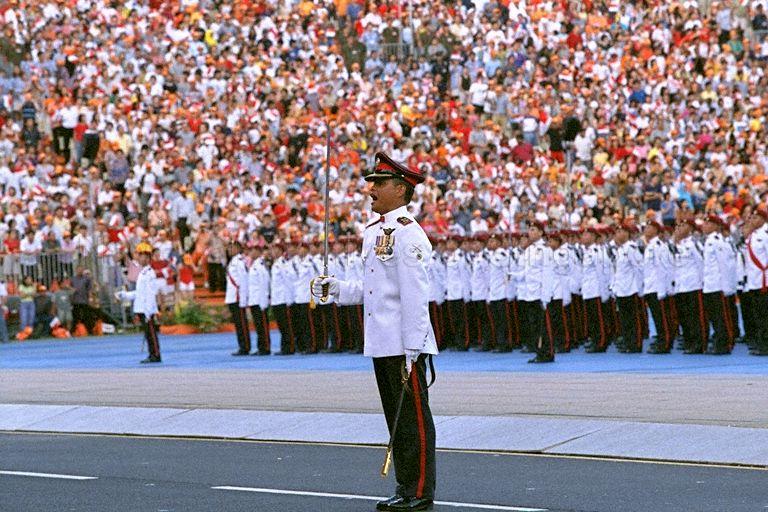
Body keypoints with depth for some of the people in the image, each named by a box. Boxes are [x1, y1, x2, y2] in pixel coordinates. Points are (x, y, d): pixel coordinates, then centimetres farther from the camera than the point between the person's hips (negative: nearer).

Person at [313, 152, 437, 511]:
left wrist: (412, 350, -20)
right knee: (396, 419, 14)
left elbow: (415, 296, -18)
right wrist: (337, 288, 7)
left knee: (413, 418, -2)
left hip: (405, 345, -9)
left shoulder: (408, 234, -14)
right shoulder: (373, 232, 14)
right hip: (381, 343, 9)